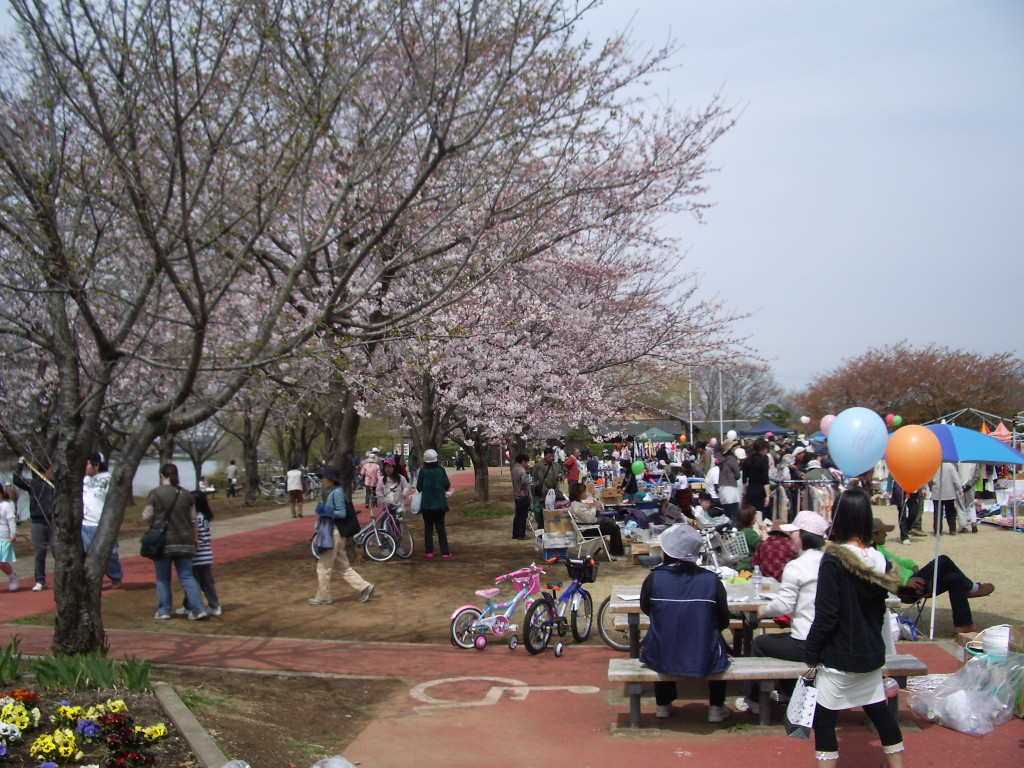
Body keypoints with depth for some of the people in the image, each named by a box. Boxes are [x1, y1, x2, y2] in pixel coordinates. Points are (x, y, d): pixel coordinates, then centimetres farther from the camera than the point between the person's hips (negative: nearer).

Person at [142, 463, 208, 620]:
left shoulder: (155, 494, -7)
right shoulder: (186, 495, 3)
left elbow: (147, 517, -4)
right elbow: (193, 521, 7)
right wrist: (195, 538, 19)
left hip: (162, 542, -2)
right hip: (184, 541, 2)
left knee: (163, 578, 10)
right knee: (187, 576, 5)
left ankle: (163, 611, 13)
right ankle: (198, 609, -2)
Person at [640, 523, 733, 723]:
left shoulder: (654, 578, -14)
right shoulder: (712, 580, -12)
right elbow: (723, 621, -1)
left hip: (662, 661, 0)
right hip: (705, 661, 0)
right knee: (718, 645, 35)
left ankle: (663, 705, 47)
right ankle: (716, 708, 39)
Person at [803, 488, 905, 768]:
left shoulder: (834, 559, -18)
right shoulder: (878, 558, 0)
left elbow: (826, 614, -18)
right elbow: (880, 609, 11)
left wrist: (811, 652, -9)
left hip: (839, 657, -7)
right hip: (872, 653, 7)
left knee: (823, 720, 2)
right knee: (880, 711, 20)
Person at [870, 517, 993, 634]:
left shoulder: (878, 548, 15)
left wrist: (912, 566, 6)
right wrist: (905, 580, -30)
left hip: (910, 583, 11)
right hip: (905, 589, -11)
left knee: (955, 579, 12)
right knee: (943, 561, -12)